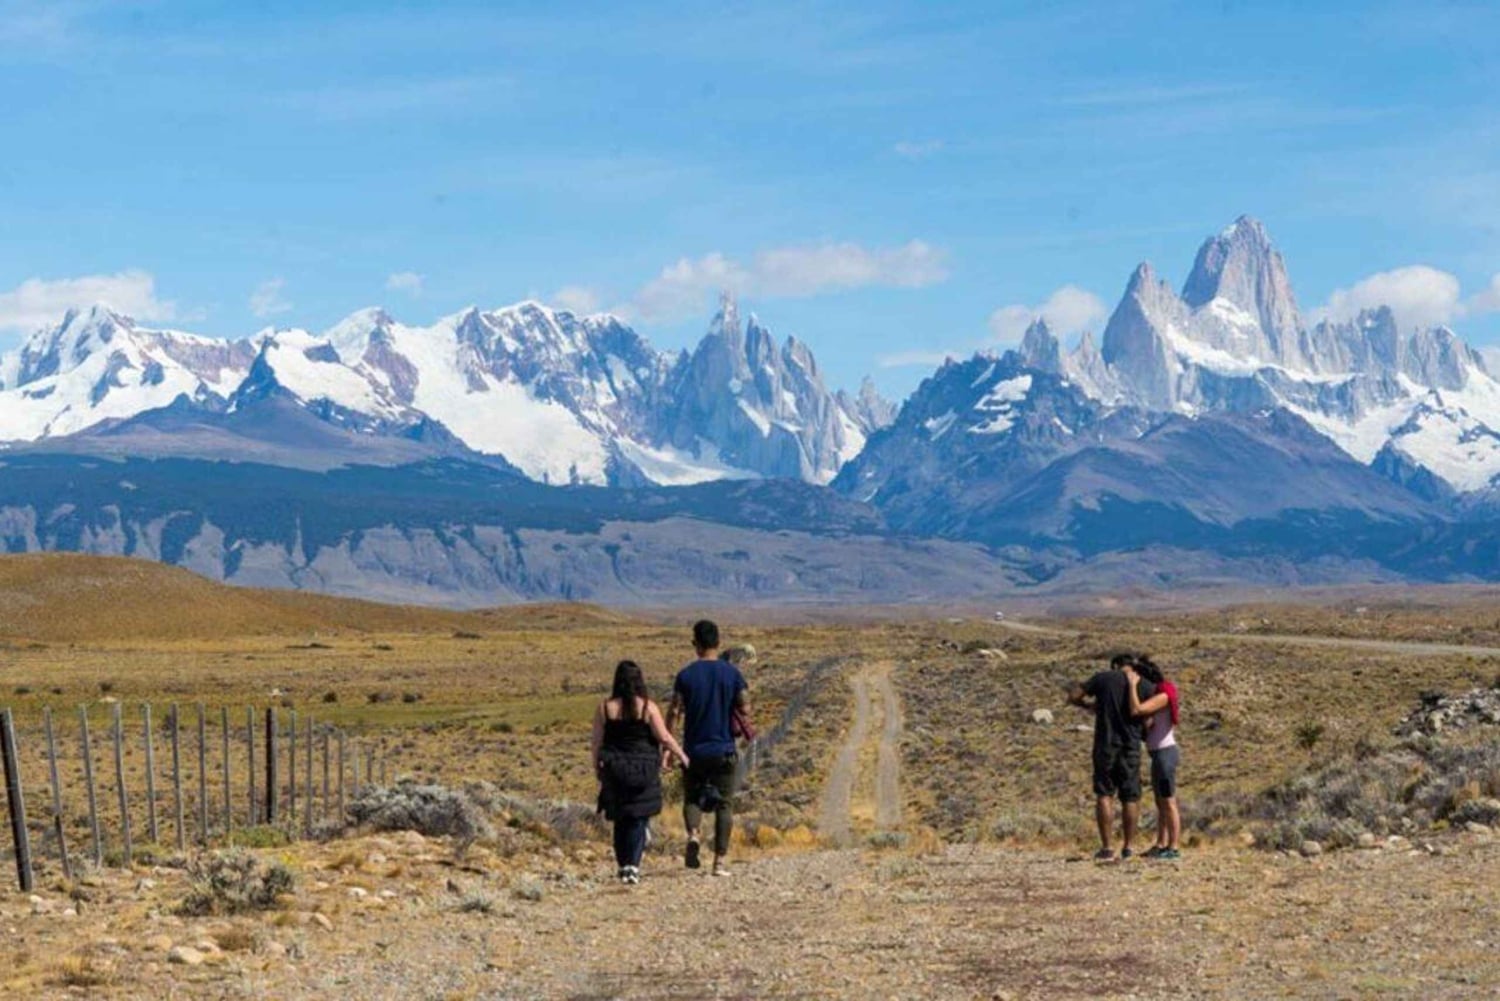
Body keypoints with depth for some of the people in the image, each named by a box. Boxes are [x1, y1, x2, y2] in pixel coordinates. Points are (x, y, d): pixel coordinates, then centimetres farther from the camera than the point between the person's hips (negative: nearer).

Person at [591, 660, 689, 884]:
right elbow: (664, 738, -7)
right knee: (639, 819, 3)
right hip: (644, 771, -2)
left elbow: (596, 743, 0)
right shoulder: (648, 707, -9)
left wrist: (597, 769, 13)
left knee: (621, 820, 15)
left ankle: (622, 865, 21)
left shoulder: (605, 708, -3)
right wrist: (682, 756, 8)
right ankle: (632, 865, -9)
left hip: (614, 771, 2)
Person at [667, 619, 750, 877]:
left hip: (693, 750, 0)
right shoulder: (732, 673, -2)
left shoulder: (686, 675, -4)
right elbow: (745, 710, -4)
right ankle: (720, 860, 1)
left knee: (692, 798, 14)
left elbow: (674, 713, -5)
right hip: (724, 749, 0)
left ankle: (693, 834, -16)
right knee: (723, 804, 7)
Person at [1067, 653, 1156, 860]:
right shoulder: (1146, 686, 2)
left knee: (1104, 795, 4)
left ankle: (1106, 847, -2)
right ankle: (1128, 846, 13)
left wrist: (1091, 704, 20)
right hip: (1131, 747, 1)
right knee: (1130, 798, 10)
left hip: (1105, 745, -1)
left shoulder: (1103, 678, 0)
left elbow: (1073, 696, 4)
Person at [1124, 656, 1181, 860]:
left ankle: (1174, 848, -1)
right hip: (1158, 753, 10)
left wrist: (1132, 683, -22)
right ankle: (1161, 845, 19)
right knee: (1160, 802, 14)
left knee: (1168, 802, -5)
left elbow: (1135, 710, -30)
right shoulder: (1155, 696, 13)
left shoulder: (1163, 696, -18)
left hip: (1165, 753, -10)